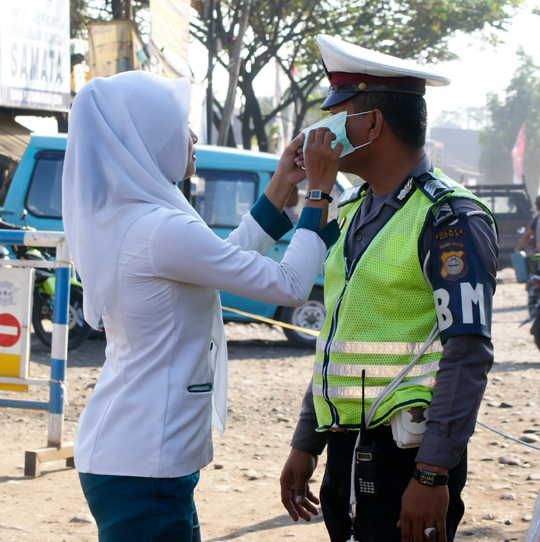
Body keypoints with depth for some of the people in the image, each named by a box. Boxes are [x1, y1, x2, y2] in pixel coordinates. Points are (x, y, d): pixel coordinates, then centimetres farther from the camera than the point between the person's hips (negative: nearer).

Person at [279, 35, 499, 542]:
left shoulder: (448, 219, -12)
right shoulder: (354, 212, 15)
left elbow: (467, 356, -18)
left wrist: (432, 475, -23)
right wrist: (305, 446, 19)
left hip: (407, 456, -8)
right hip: (347, 452, 8)